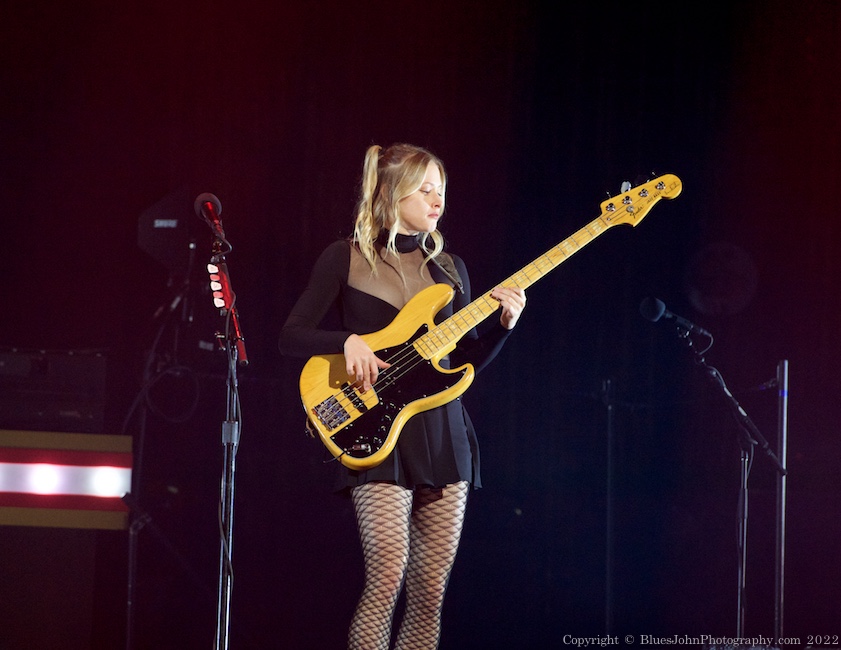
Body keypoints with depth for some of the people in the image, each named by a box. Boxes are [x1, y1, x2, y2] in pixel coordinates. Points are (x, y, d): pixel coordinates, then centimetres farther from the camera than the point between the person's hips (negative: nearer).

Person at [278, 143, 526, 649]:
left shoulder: (448, 268, 15)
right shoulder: (346, 259, 2)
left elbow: (466, 360, 16)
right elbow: (292, 336, -1)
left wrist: (505, 323, -1)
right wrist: (349, 341, -17)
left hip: (443, 433, 5)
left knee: (431, 590, 0)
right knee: (388, 576, -19)